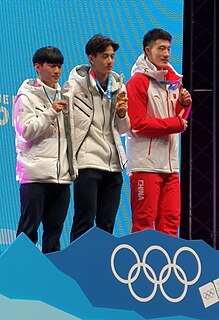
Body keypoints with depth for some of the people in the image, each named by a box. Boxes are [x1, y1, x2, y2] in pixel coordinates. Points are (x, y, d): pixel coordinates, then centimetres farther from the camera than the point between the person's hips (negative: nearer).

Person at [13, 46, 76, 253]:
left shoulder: (63, 97, 18)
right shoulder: (27, 96, -1)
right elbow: (27, 131, -11)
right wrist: (50, 112, -15)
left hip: (62, 173, 6)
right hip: (35, 173, -6)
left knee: (54, 230, 7)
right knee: (28, 228, -5)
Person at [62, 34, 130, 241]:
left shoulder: (118, 85, 13)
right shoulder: (76, 84, -4)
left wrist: (122, 114, -1)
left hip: (113, 162, 6)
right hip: (87, 160, -6)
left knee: (107, 225, 8)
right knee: (84, 222, -7)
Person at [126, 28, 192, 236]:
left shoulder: (172, 80, 16)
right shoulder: (138, 82, -6)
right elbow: (137, 123, -13)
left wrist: (184, 104, 1)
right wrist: (175, 124, -10)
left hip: (170, 164, 7)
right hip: (145, 164, -7)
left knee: (171, 219, 4)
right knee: (144, 221, -6)